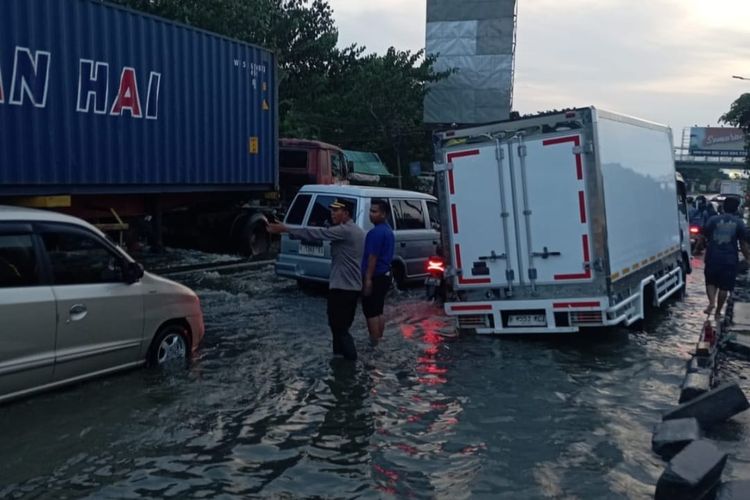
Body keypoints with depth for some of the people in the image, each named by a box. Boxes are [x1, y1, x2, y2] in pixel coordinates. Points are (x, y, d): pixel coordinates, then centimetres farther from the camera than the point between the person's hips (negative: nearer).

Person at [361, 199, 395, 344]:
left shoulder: (376, 232, -18)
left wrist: (368, 279, -21)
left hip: (375, 276, -10)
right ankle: (379, 339, 20)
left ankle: (374, 343, -1)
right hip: (385, 275, 10)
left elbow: (373, 257, -22)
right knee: (378, 310, 15)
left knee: (370, 311, -3)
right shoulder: (388, 230, 14)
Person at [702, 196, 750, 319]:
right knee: (724, 287, 9)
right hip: (730, 259, -1)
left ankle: (711, 302, -7)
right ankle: (718, 312, 14)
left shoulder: (713, 220, 1)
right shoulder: (739, 223, 0)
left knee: (711, 282, 17)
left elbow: (704, 237, 2)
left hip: (713, 258, 1)